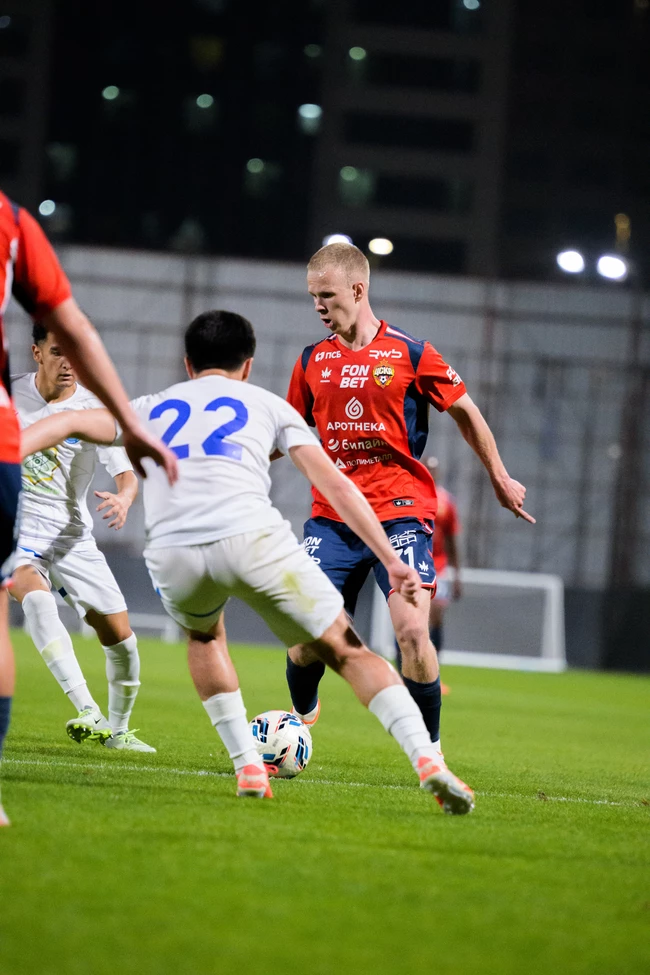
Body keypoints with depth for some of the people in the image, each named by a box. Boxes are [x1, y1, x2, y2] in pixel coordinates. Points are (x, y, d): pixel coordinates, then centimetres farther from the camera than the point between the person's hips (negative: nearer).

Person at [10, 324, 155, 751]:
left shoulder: (96, 411, -5)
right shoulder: (8, 394, -2)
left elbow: (128, 474, -9)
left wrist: (123, 499, -31)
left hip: (71, 535, 2)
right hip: (16, 528, -2)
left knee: (120, 635, 0)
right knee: (37, 597, -33)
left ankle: (117, 728, 25)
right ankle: (88, 711, -43)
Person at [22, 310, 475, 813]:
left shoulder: (152, 408, 32)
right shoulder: (269, 405, 26)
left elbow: (67, 423, 22)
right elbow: (333, 482, 15)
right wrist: (391, 559, 11)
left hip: (171, 552, 2)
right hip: (252, 536, -2)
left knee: (204, 636, 34)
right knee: (347, 651, 8)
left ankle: (248, 767, 21)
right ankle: (428, 760, -8)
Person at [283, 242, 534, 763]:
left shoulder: (410, 352, -3)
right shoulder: (312, 360, 9)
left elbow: (465, 411, 8)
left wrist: (501, 479, 13)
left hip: (401, 511, -3)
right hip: (332, 518, 3)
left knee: (412, 630, -17)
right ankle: (302, 716, 25)